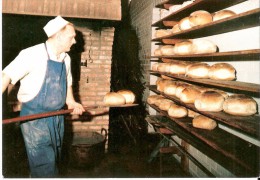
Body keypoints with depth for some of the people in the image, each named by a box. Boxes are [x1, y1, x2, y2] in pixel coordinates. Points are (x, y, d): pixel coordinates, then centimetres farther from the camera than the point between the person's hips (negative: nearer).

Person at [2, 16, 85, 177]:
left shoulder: (66, 58, 5)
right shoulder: (32, 54, -16)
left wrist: (71, 102, 4)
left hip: (58, 117, 7)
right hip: (35, 117, -7)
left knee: (53, 162, 20)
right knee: (45, 168, -1)